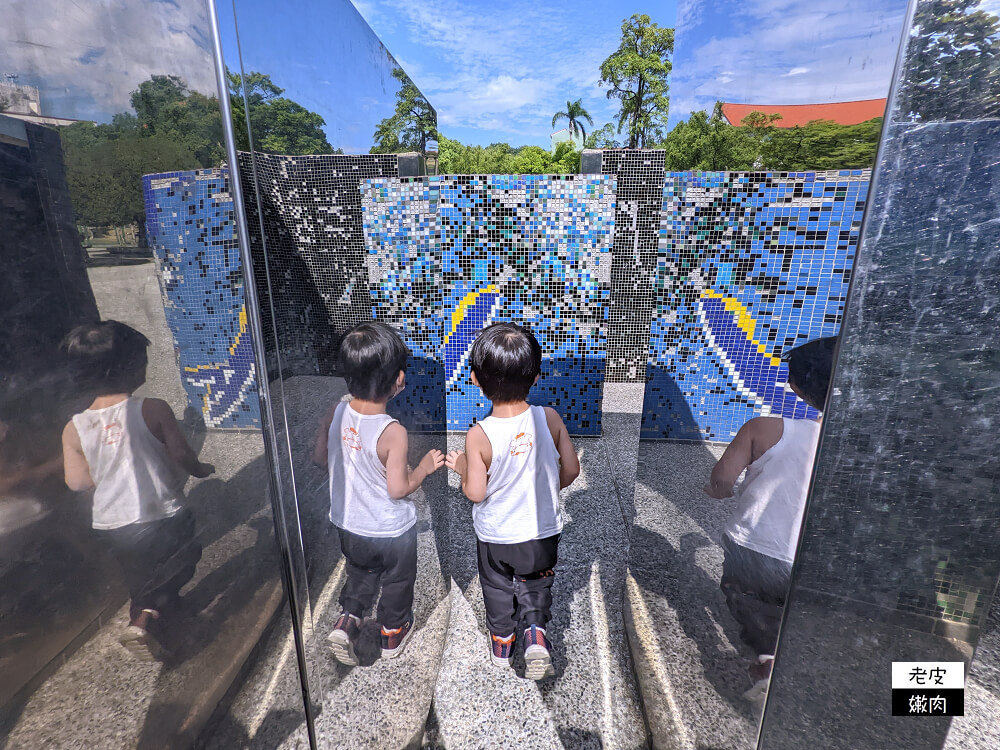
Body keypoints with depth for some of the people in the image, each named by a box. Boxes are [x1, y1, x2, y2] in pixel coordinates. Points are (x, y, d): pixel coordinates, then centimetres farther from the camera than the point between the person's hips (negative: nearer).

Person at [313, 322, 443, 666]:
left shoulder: (334, 414, -15)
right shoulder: (393, 433, -31)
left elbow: (319, 457, -1)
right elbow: (398, 489, -26)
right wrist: (424, 467, -10)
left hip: (348, 525, 5)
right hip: (392, 531, -4)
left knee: (361, 574, 33)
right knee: (398, 582, 24)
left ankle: (347, 621, 25)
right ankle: (393, 634, 44)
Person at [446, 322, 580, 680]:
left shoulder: (478, 436, -25)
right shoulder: (550, 418, -18)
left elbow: (476, 493, -20)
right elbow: (571, 469, -9)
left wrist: (462, 468, -1)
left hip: (495, 536, -1)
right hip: (544, 531, 1)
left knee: (498, 589, 27)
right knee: (536, 584, 30)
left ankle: (502, 644, 45)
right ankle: (536, 633, 16)